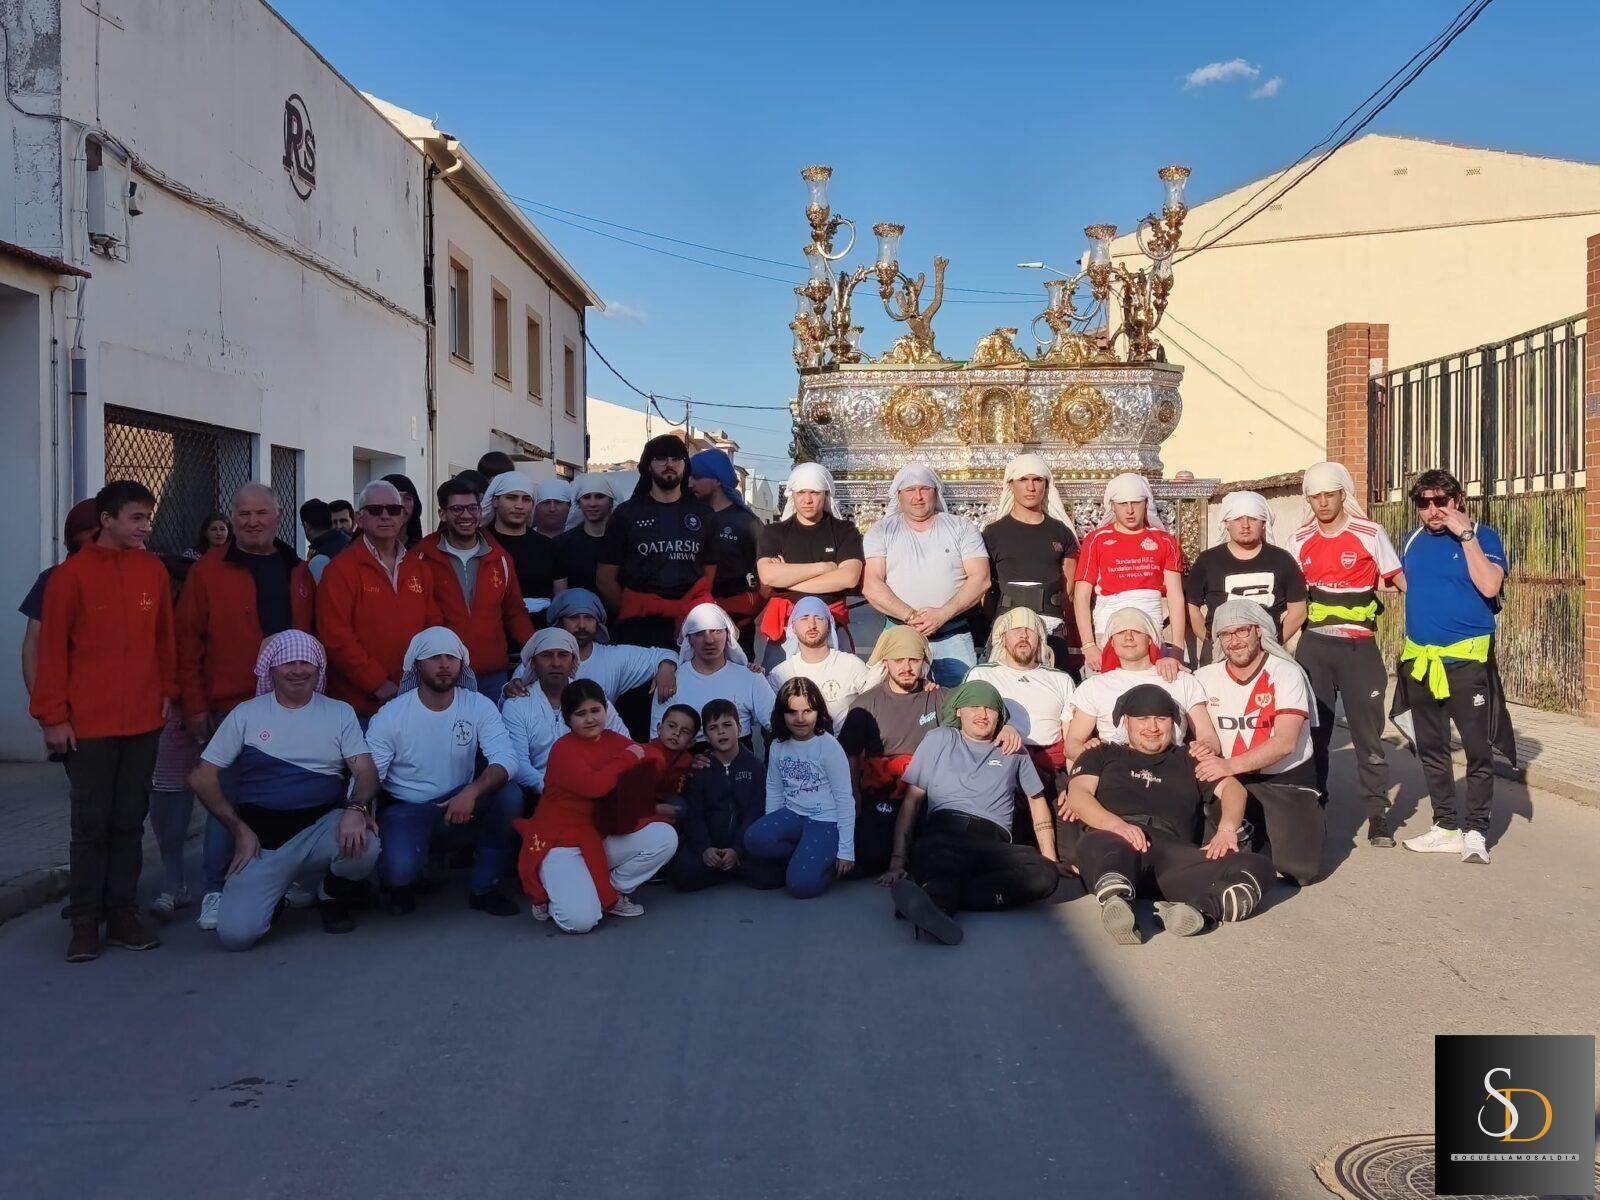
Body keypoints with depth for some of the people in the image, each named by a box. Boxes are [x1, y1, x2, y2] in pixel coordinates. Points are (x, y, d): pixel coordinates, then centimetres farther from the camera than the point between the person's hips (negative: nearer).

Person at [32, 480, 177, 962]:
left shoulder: (153, 570, 6)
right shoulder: (72, 574, -4)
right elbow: (52, 648, -4)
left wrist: (167, 690, 8)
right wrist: (53, 716, -6)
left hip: (143, 721, 3)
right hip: (88, 724, -3)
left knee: (129, 821, 9)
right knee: (91, 824, 3)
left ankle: (122, 914, 17)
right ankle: (84, 922, 13)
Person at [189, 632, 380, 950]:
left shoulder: (340, 712, 9)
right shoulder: (246, 714, 7)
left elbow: (366, 771, 0)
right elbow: (202, 777, 6)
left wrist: (356, 808, -22)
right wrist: (239, 829, -4)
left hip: (322, 826, 1)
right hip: (261, 836, -1)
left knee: (363, 848, -34)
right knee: (235, 933, -23)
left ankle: (331, 892, 3)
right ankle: (275, 891, 15)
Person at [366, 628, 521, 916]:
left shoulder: (480, 706, -7)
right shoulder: (390, 716, -9)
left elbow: (505, 760, -19)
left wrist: (472, 792, -38)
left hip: (462, 807, 2)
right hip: (406, 811, -2)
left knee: (509, 799, -27)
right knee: (399, 866, -33)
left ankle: (484, 889, -5)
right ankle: (404, 883, 10)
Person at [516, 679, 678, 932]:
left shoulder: (614, 740, 5)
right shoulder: (563, 749, -14)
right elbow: (592, 786, -28)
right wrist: (627, 759, -16)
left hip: (603, 837, 6)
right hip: (561, 841, -6)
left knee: (665, 837, -13)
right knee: (580, 920, -26)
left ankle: (613, 893, 5)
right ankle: (549, 895, 11)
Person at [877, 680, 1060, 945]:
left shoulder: (1013, 750, 27)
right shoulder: (939, 740, 21)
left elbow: (1037, 802, 30)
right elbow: (912, 800, 15)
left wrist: (1050, 859, 14)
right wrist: (897, 861, 3)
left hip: (993, 843, 2)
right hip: (944, 832, -1)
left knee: (1044, 874, -33)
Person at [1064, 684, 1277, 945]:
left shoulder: (1188, 762, 35)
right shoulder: (1103, 755, 28)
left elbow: (1232, 788, 19)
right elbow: (1078, 793, 10)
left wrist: (1227, 829, -6)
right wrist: (1116, 824, -13)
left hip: (1173, 854, 3)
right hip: (1114, 843, -3)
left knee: (1259, 868, -24)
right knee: (1097, 843, -41)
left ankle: (1196, 906, -50)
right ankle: (1116, 900, -70)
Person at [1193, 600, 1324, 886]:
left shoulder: (1287, 674, -9)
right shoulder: (1205, 678, 3)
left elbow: (1285, 742, -20)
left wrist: (1230, 765, -32)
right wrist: (1200, 750, -16)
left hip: (1287, 780, -2)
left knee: (1300, 867, -19)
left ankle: (1304, 823, 15)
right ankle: (1249, 833, 14)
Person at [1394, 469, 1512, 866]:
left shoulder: (1482, 536, -5)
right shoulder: (1413, 541, 10)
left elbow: (1489, 586, -20)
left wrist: (1466, 534, -19)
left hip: (1468, 658, -6)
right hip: (1419, 659, 6)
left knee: (1478, 749, -4)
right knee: (1430, 749, 11)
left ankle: (1475, 831, 6)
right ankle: (1446, 826, 21)